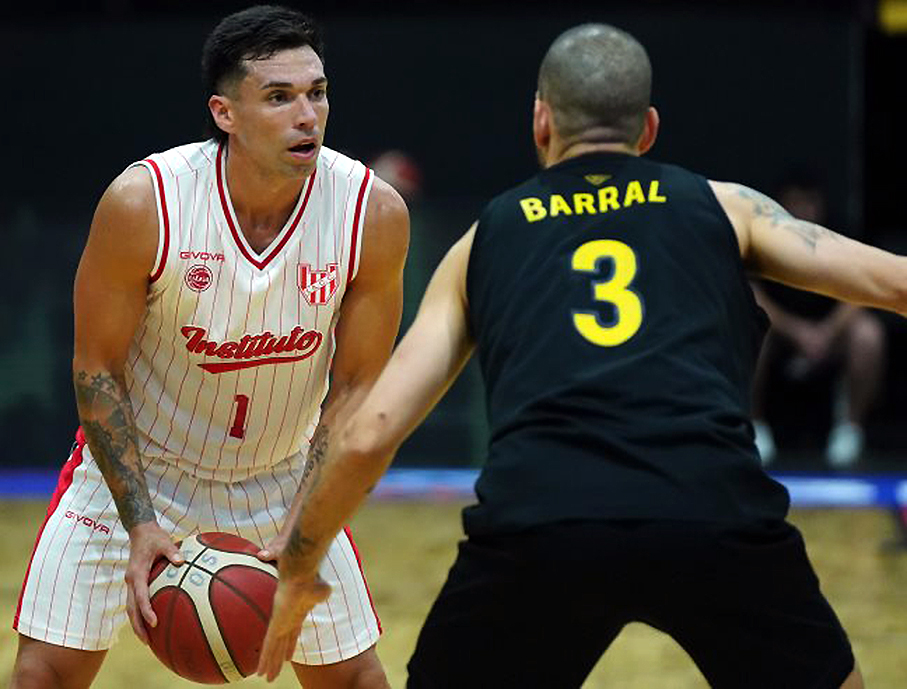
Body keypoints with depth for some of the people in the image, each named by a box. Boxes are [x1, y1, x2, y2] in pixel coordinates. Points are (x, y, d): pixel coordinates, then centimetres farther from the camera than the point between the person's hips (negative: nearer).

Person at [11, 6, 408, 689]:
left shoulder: (375, 214, -20)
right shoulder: (142, 203, -26)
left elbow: (355, 387, -11)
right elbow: (97, 369, -15)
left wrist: (299, 532, -19)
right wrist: (141, 524, -22)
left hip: (283, 476, 2)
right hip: (135, 465, -2)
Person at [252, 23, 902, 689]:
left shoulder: (485, 240, 25)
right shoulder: (723, 206, 23)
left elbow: (368, 434, 19)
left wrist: (299, 572, 33)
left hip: (537, 521, 0)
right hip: (716, 515, 0)